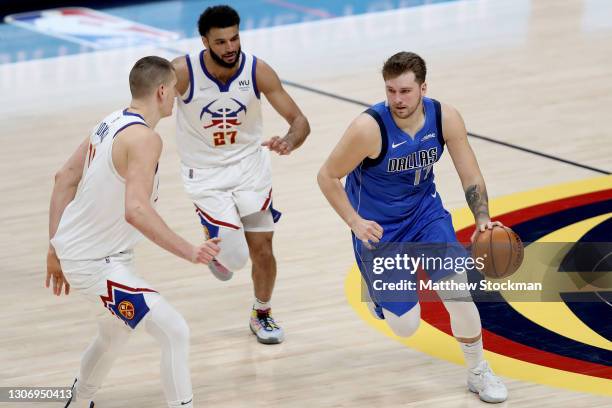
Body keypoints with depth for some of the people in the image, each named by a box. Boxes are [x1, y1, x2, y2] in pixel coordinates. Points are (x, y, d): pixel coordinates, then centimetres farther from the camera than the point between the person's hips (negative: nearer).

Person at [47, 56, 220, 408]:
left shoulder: (111, 124, 6)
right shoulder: (144, 138, -22)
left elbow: (65, 179, 13)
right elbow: (136, 210, -34)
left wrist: (56, 249, 19)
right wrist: (189, 252, -30)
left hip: (74, 247, 10)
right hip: (95, 263, -10)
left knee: (114, 337, 30)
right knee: (175, 333, -12)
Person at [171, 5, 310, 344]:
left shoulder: (258, 71, -18)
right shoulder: (182, 72, -23)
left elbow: (300, 121, -15)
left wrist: (289, 142, -37)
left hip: (251, 166, 2)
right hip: (205, 174, -2)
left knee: (262, 248, 6)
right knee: (234, 257, -12)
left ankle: (262, 314, 33)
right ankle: (216, 248, 27)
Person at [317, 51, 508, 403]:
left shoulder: (446, 118, -18)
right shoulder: (370, 128, -29)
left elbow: (471, 176, -10)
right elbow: (328, 176, -16)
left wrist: (483, 220, -26)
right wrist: (355, 222, -25)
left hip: (425, 212, 3)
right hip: (378, 226, -3)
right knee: (405, 326, 0)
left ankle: (479, 372, 10)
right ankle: (375, 286, 36)